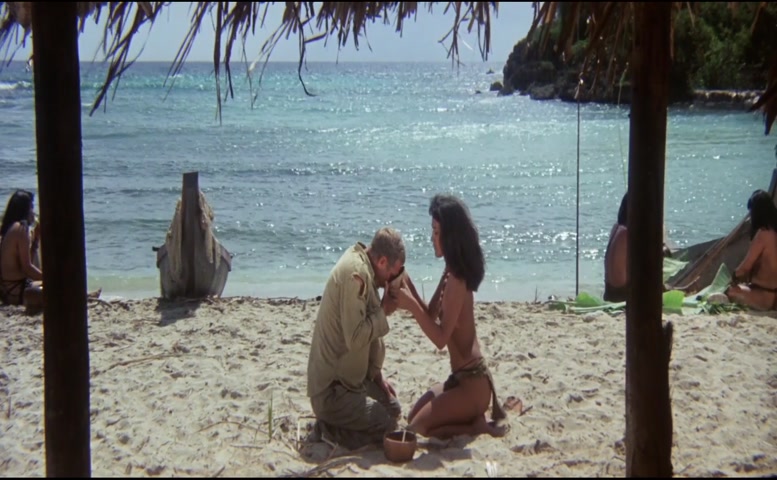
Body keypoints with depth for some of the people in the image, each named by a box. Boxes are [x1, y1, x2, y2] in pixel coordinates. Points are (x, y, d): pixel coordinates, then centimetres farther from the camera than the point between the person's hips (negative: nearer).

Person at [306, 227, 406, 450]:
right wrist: (384, 310, -18)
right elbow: (355, 338, -30)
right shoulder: (356, 272, -24)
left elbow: (369, 332, 14)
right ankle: (328, 427, -3)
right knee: (386, 426, -15)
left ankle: (333, 421, 14)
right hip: (332, 389, -10)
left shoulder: (363, 267, 7)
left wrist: (377, 373, 12)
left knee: (393, 408, 17)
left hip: (352, 378, 10)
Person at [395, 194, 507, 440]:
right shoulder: (450, 274, 8)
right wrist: (408, 286, 2)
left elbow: (441, 338, -23)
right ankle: (477, 415, 14)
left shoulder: (456, 280, -20)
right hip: (462, 377, 10)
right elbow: (431, 315, 14)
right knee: (413, 416, 19)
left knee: (417, 428, -12)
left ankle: (480, 425, -3)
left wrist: (411, 305, -23)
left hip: (472, 383, -10)